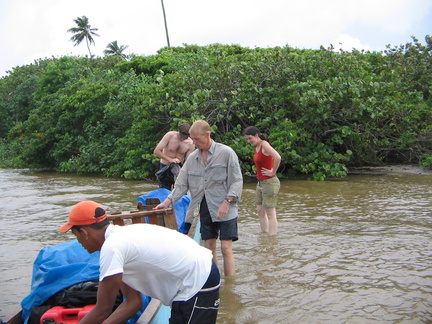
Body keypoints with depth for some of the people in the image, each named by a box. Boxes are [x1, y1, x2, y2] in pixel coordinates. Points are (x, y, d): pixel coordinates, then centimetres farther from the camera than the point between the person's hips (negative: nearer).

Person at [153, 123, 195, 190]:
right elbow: (156, 151, -19)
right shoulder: (170, 135, -18)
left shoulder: (190, 144, -12)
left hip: (179, 167, 2)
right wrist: (170, 159, -28)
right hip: (165, 167, -1)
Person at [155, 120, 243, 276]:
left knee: (226, 248, -5)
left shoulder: (226, 152, -7)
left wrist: (227, 202, -18)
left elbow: (237, 181, -8)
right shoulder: (192, 157, 8)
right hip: (205, 209, 5)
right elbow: (181, 184, 10)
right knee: (209, 247, 10)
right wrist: (167, 202, 0)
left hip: (225, 210, -5)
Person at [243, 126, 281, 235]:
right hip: (260, 182, 10)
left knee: (270, 213, -4)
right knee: (260, 210, 15)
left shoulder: (264, 145, -16)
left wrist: (273, 172, -19)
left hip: (269, 182, -10)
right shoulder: (257, 147, 11)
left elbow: (277, 158, -31)